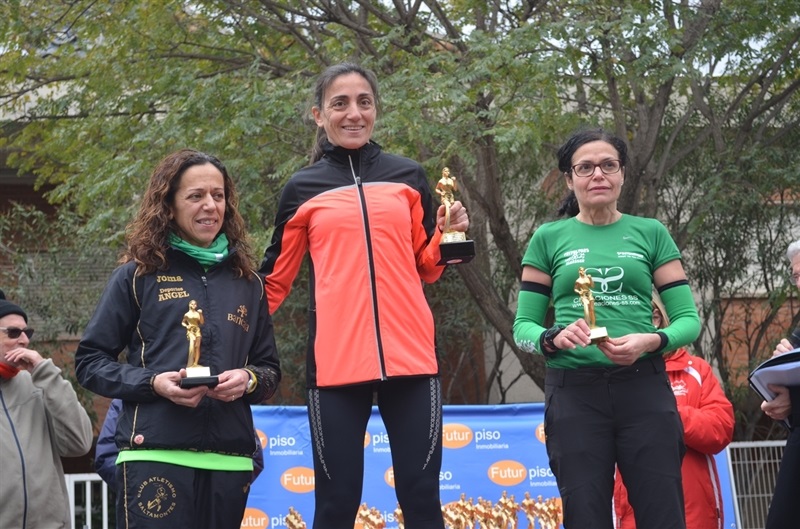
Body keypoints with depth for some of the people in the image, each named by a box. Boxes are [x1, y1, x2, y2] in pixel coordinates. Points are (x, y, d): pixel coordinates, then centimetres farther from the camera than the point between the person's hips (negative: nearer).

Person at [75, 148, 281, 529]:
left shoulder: (247, 283, 16)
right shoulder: (139, 275, 5)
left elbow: (270, 369, 20)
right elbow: (89, 361, 4)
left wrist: (249, 380, -4)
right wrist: (153, 382, -12)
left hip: (230, 460, 4)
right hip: (154, 456, -4)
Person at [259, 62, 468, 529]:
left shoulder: (409, 178, 12)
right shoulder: (303, 189, 9)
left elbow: (426, 267, 16)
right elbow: (276, 278, 15)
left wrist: (448, 236, -4)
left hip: (410, 355, 1)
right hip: (336, 361, -1)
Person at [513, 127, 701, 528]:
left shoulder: (650, 234, 9)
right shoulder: (549, 238, 8)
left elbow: (688, 319, 5)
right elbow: (523, 326, 6)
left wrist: (651, 340, -16)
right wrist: (553, 339, -16)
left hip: (643, 389, 0)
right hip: (574, 392, 0)